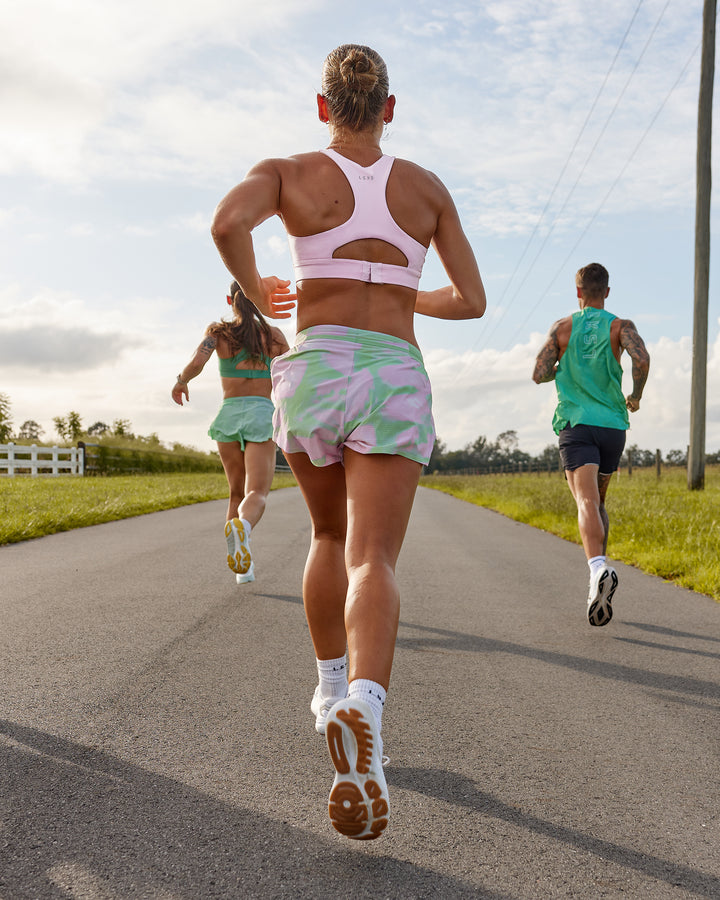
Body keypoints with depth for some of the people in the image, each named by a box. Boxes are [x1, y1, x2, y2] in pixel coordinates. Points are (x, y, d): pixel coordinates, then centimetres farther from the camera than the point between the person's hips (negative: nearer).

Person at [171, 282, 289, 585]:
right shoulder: (274, 335, 6)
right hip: (262, 416, -2)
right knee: (256, 496, -14)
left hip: (228, 416, 2)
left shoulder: (218, 331, 4)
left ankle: (242, 567, 13)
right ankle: (240, 527, -50)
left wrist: (180, 381, 10)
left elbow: (196, 363, -12)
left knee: (238, 493, 19)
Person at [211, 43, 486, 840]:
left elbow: (226, 221, -14)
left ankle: (331, 690, 32)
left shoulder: (286, 172, 9)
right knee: (373, 563, -13)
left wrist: (252, 289, 8)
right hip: (393, 384, 0)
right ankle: (365, 708, -41)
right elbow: (472, 302, 16)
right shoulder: (428, 188, 16)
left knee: (331, 536, 26)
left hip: (312, 373, 1)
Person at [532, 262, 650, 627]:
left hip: (576, 423, -2)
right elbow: (641, 359, -14)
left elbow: (539, 374, 0)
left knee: (587, 504, -17)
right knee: (598, 502, 19)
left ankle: (599, 569, -42)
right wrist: (635, 397, 3)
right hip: (612, 424, 2)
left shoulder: (562, 327, 6)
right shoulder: (620, 326, 5)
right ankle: (599, 578, 20)